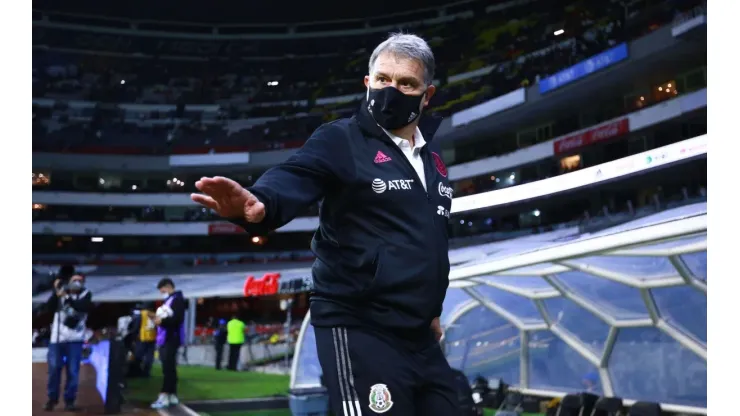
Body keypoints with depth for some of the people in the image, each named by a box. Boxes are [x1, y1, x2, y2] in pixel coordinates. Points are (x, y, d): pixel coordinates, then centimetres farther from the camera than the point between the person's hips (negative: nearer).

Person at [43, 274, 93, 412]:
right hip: (57, 338, 1)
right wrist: (56, 293, -16)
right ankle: (52, 399, 14)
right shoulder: (61, 293, 9)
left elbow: (84, 307, -14)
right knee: (54, 369, 1)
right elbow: (49, 307, -4)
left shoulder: (86, 294, 6)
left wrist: (67, 297, -22)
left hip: (75, 339, -1)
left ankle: (69, 401, 5)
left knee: (72, 371, -2)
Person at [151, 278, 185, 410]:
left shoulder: (177, 299, -8)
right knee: (169, 368, 10)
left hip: (171, 339, -10)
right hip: (164, 339, 10)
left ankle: (164, 397, -14)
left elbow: (178, 319, -19)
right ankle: (172, 396, 13)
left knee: (168, 368, -12)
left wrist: (162, 321, -20)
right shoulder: (168, 301, 21)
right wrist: (158, 317, 10)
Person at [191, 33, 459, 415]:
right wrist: (260, 203, -48)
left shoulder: (432, 157, 13)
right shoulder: (341, 139, -8)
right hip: (360, 332, -7)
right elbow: (294, 179, -27)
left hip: (419, 336, 7)